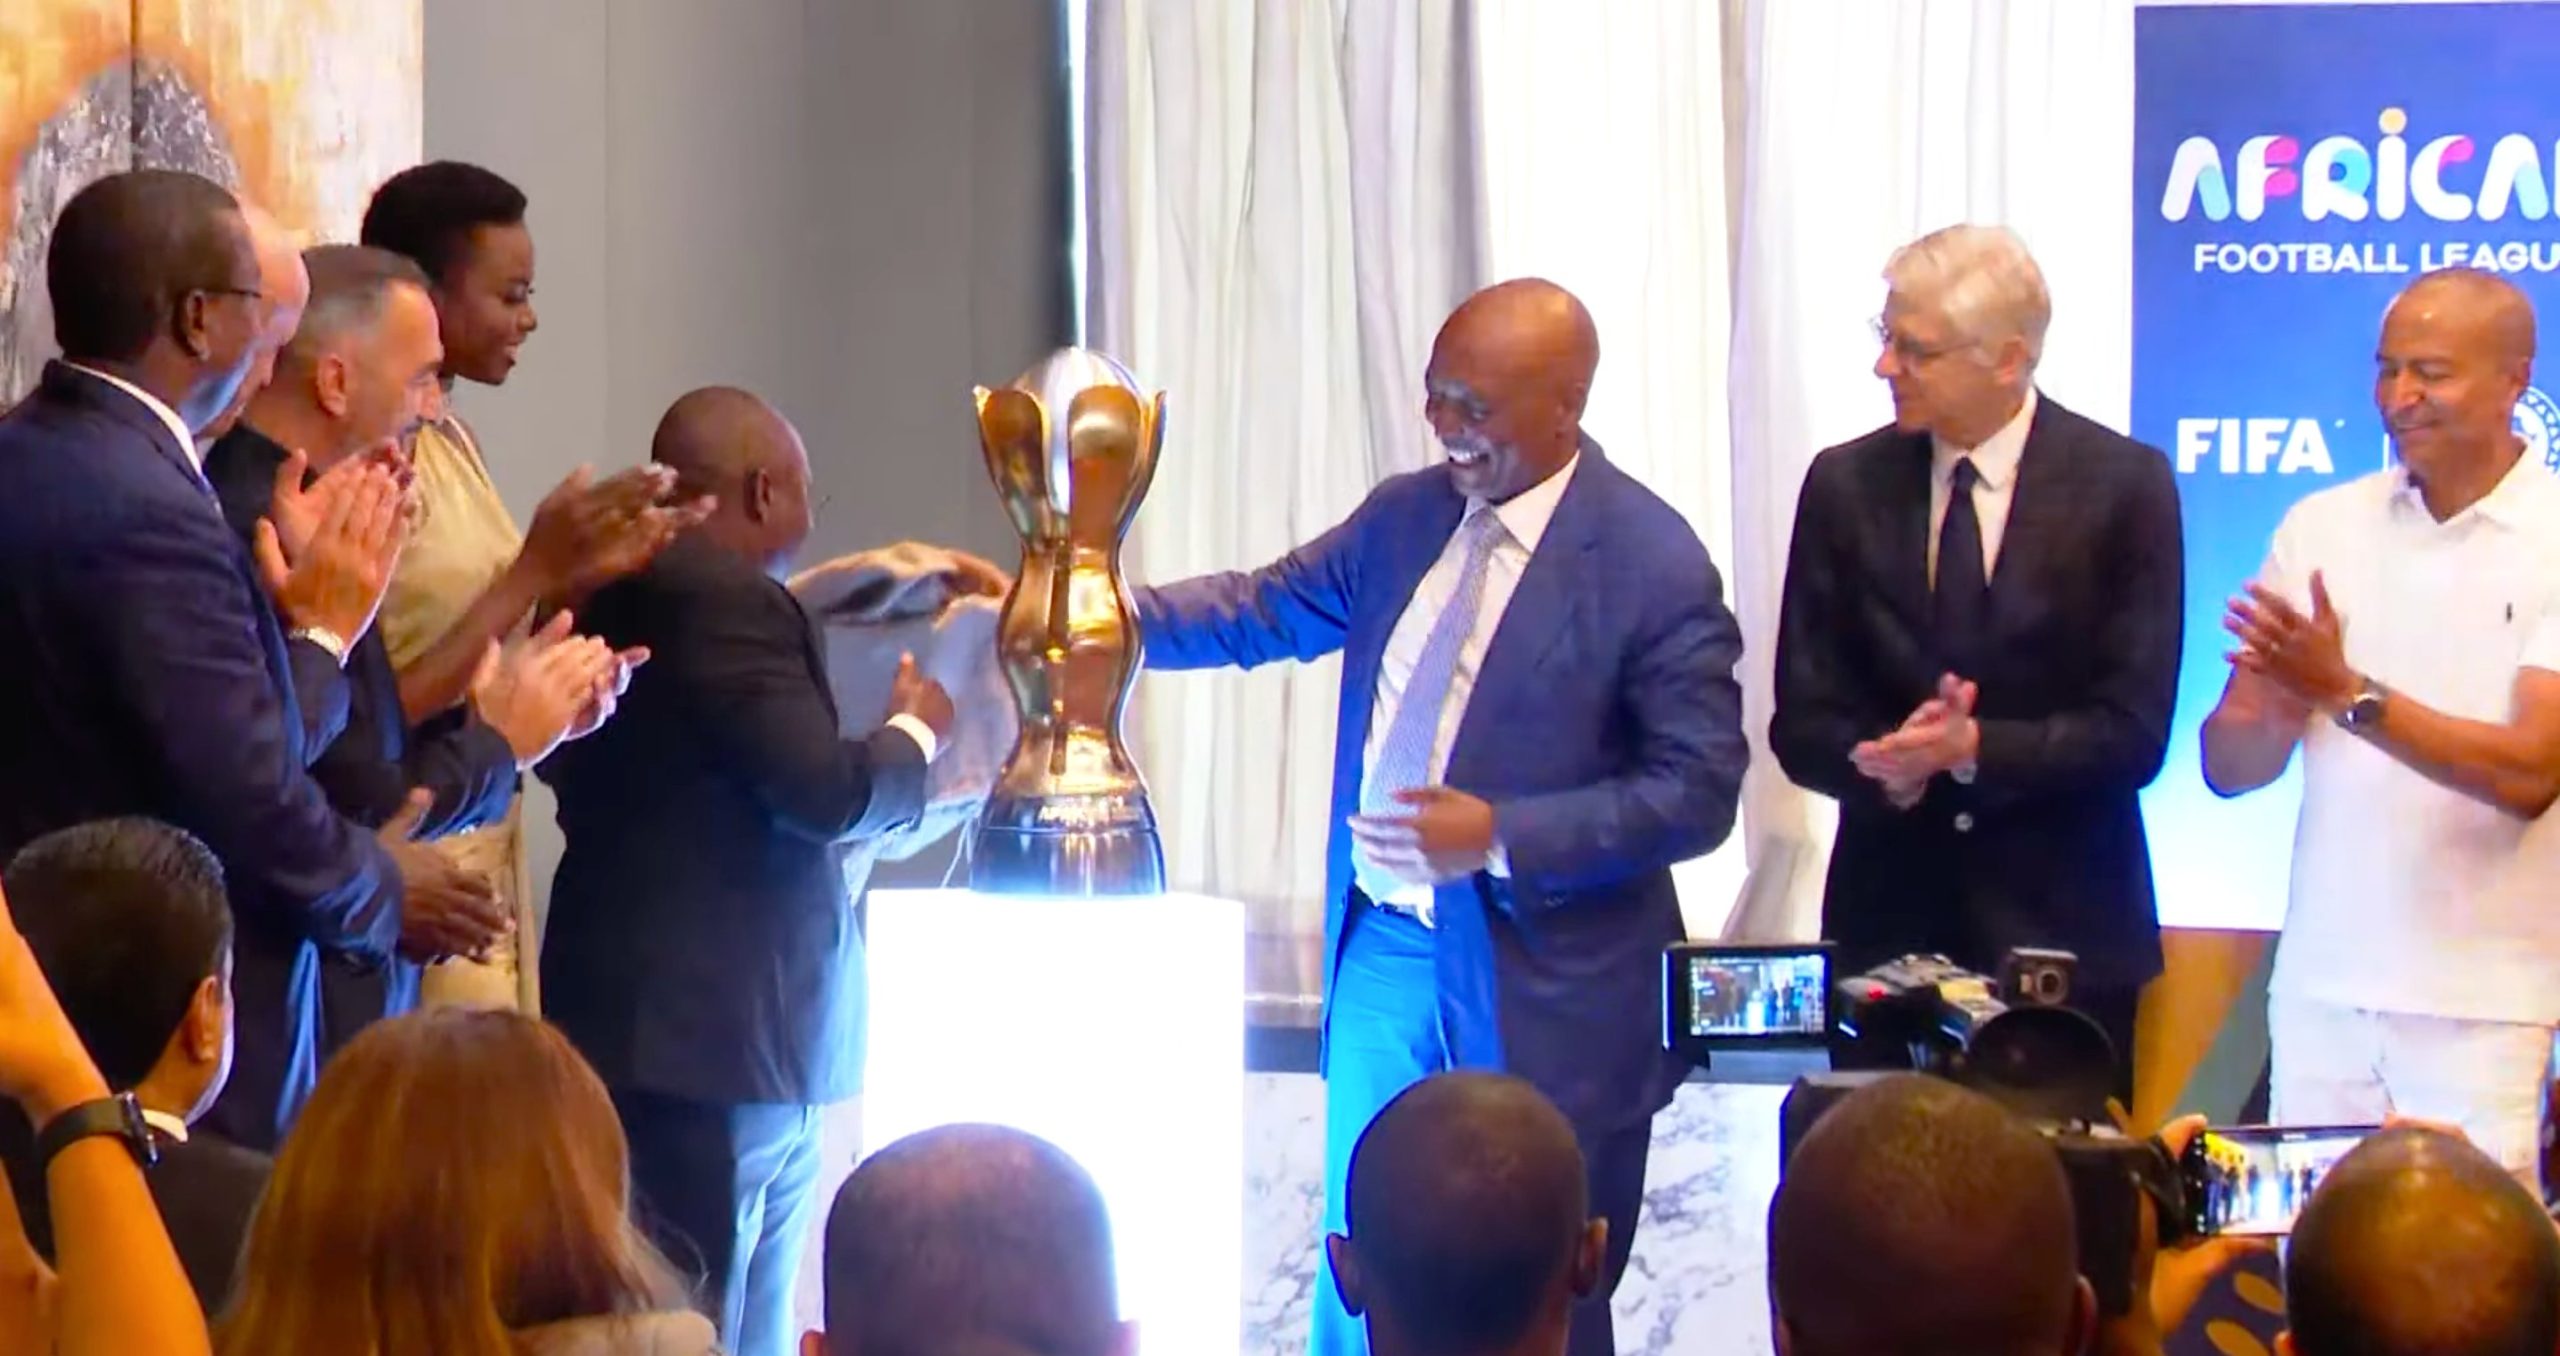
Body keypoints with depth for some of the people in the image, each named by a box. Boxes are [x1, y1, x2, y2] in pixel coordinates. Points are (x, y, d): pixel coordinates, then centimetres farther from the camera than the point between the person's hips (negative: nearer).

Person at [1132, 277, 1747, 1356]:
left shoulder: (1652, 566, -14)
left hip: (1539, 1000, -6)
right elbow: (1270, 609, 13)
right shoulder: (1406, 516, 5)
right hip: (1383, 959, 6)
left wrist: (1502, 838, -23)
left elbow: (1698, 791, -15)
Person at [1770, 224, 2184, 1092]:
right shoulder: (1845, 485, 5)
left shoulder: (2125, 485, -3)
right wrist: (1888, 762, -17)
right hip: (1886, 924, 2)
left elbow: (2132, 733, -7)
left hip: (2062, 930, -2)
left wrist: (1973, 749, -20)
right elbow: (1802, 726, 3)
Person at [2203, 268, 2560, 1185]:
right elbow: (2229, 766, 5)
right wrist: (2275, 702, -18)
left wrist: (2347, 693, -23)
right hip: (2319, 985, 3)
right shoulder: (2321, 528, 7)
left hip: (2481, 1004, -3)